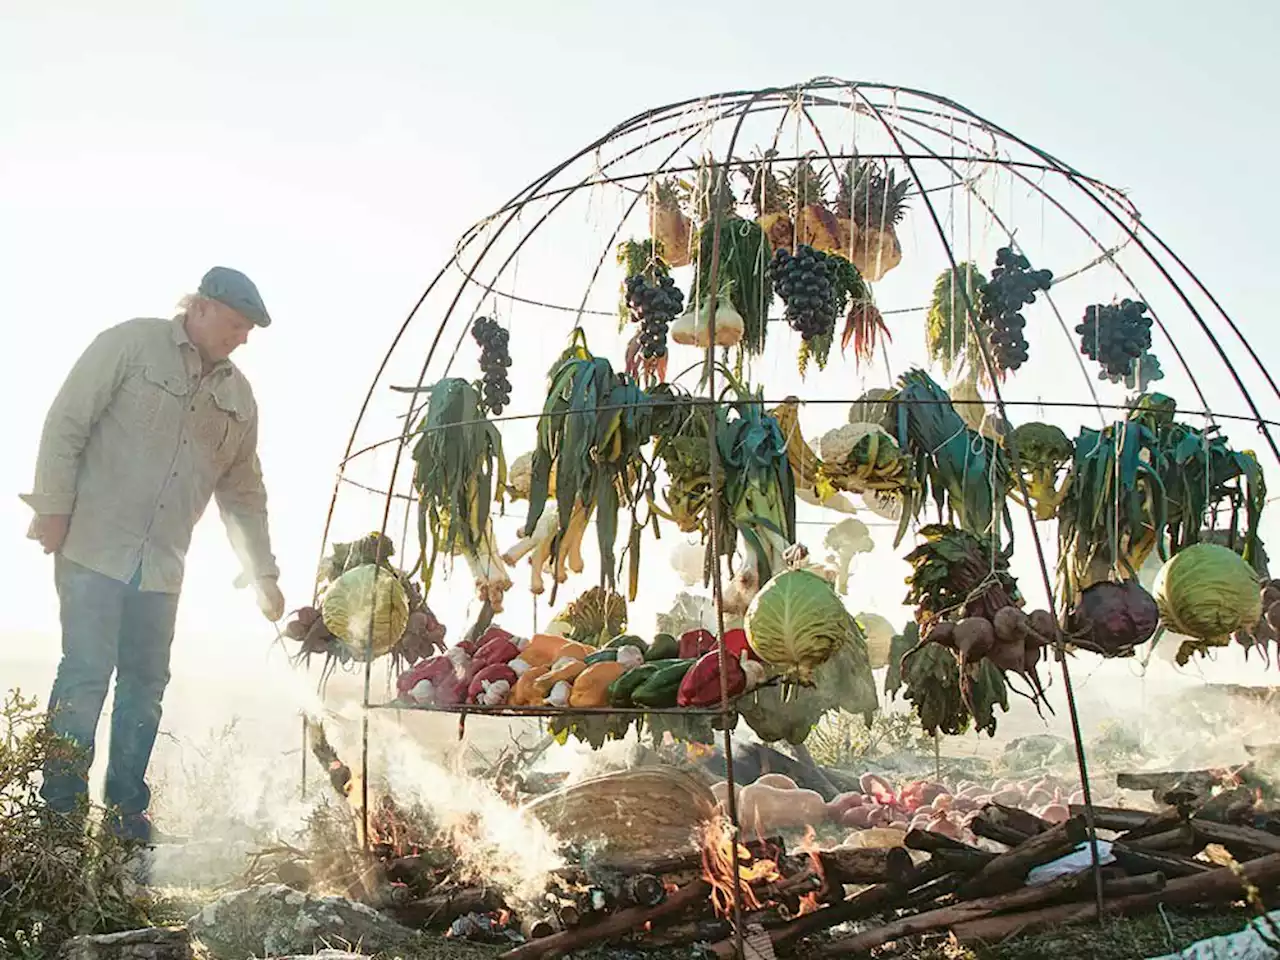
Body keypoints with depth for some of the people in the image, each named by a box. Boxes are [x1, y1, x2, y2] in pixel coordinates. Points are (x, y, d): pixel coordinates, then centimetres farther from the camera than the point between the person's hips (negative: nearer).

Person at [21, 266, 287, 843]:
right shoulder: (130, 343, -2)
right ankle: (59, 811, 1)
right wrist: (53, 506, -11)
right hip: (94, 547, -5)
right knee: (86, 674, -9)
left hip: (162, 567, 5)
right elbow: (66, 422, -5)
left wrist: (261, 571, 14)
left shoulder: (238, 396, 13)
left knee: (146, 686, 6)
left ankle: (126, 817, 16)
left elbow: (243, 491, 17)